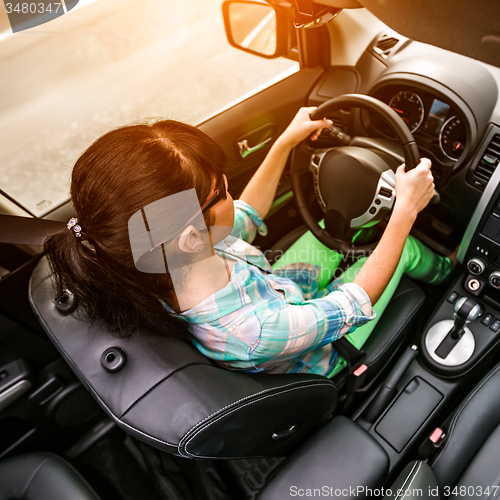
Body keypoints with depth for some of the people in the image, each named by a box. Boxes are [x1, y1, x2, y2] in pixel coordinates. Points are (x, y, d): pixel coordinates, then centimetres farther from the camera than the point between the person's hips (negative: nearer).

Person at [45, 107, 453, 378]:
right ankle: (442, 272, 45)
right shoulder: (249, 333, -48)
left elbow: (247, 216, -8)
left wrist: (286, 142, -5)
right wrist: (405, 211, -26)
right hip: (321, 359, -5)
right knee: (405, 250, 4)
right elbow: (357, 304, -32)